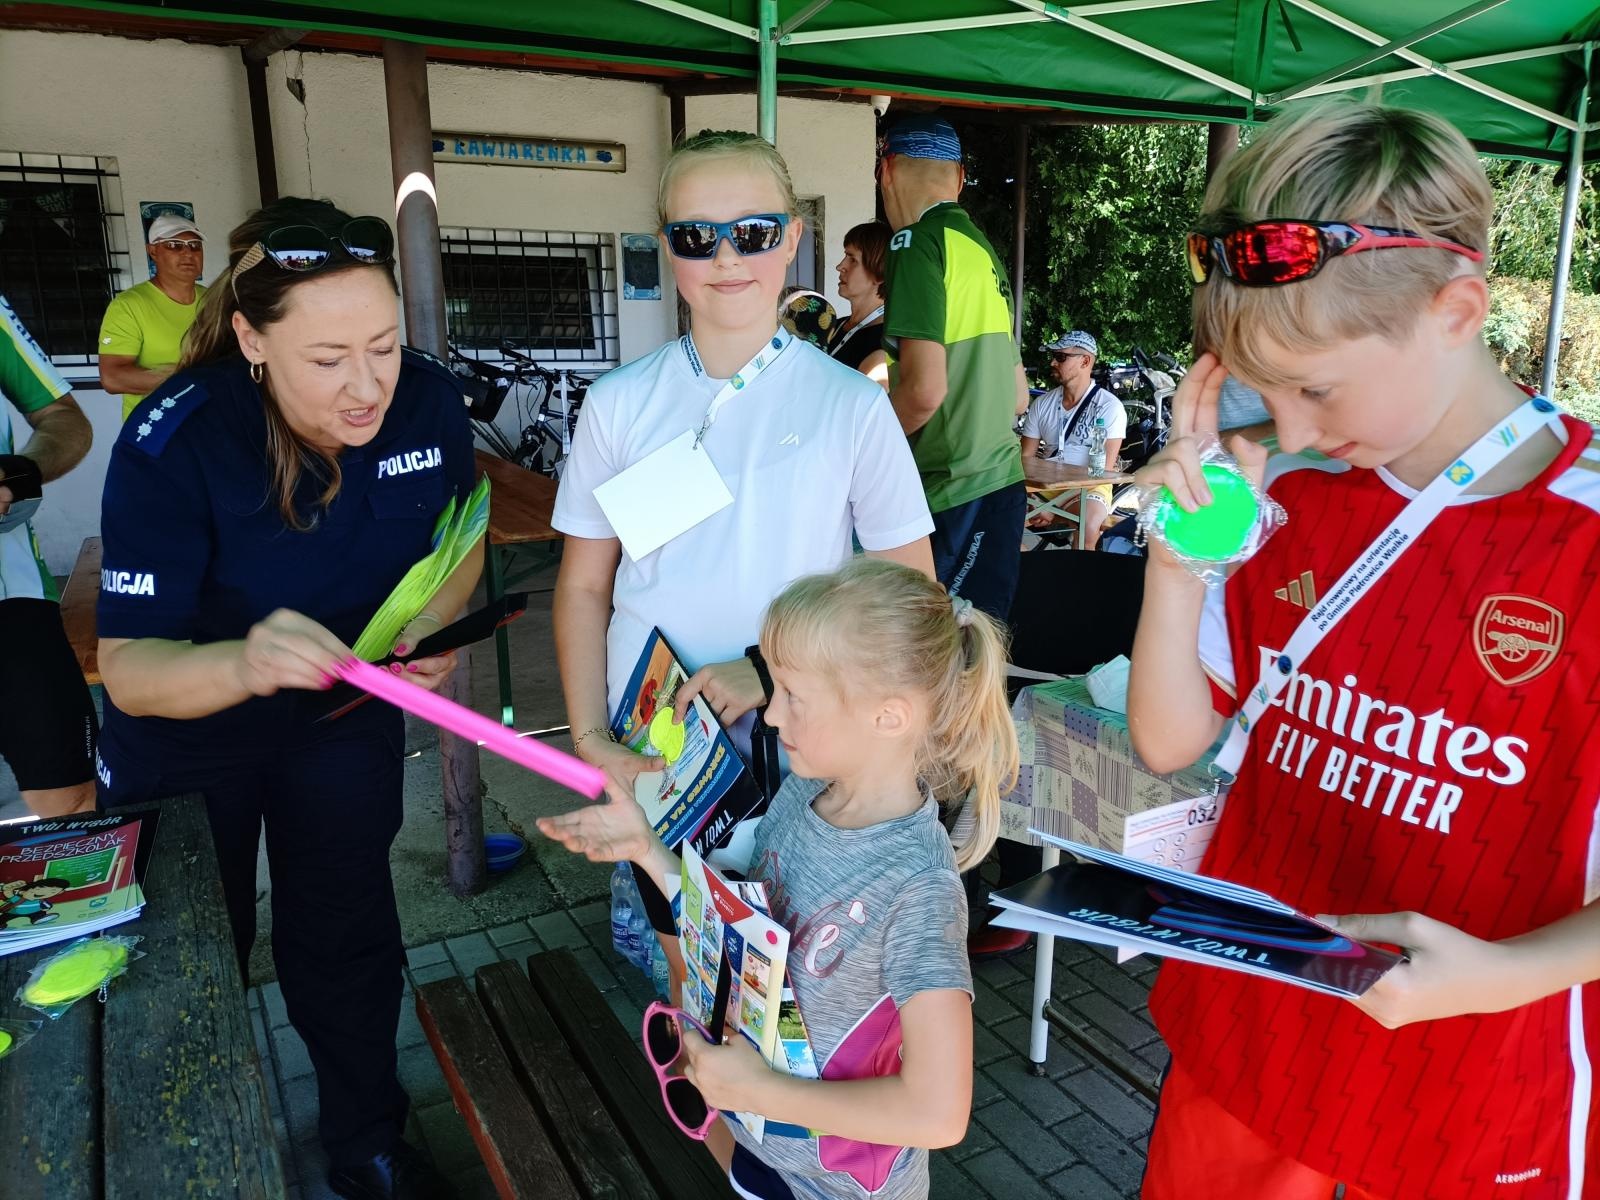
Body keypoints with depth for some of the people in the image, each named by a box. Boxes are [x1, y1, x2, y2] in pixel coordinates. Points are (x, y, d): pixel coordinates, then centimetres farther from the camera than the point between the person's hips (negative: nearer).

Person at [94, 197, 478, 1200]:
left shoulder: (429, 399, -22)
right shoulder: (172, 442, -32)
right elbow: (128, 668, -30)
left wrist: (435, 622, -21)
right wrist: (244, 663, -51)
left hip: (344, 714, 2)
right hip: (187, 731, -1)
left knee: (347, 939, 15)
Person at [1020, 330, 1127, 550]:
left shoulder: (1109, 406, -5)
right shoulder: (1042, 404, 9)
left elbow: (1103, 469, -13)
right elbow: (1025, 458, 8)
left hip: (1090, 488, -4)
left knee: (1088, 528, -36)